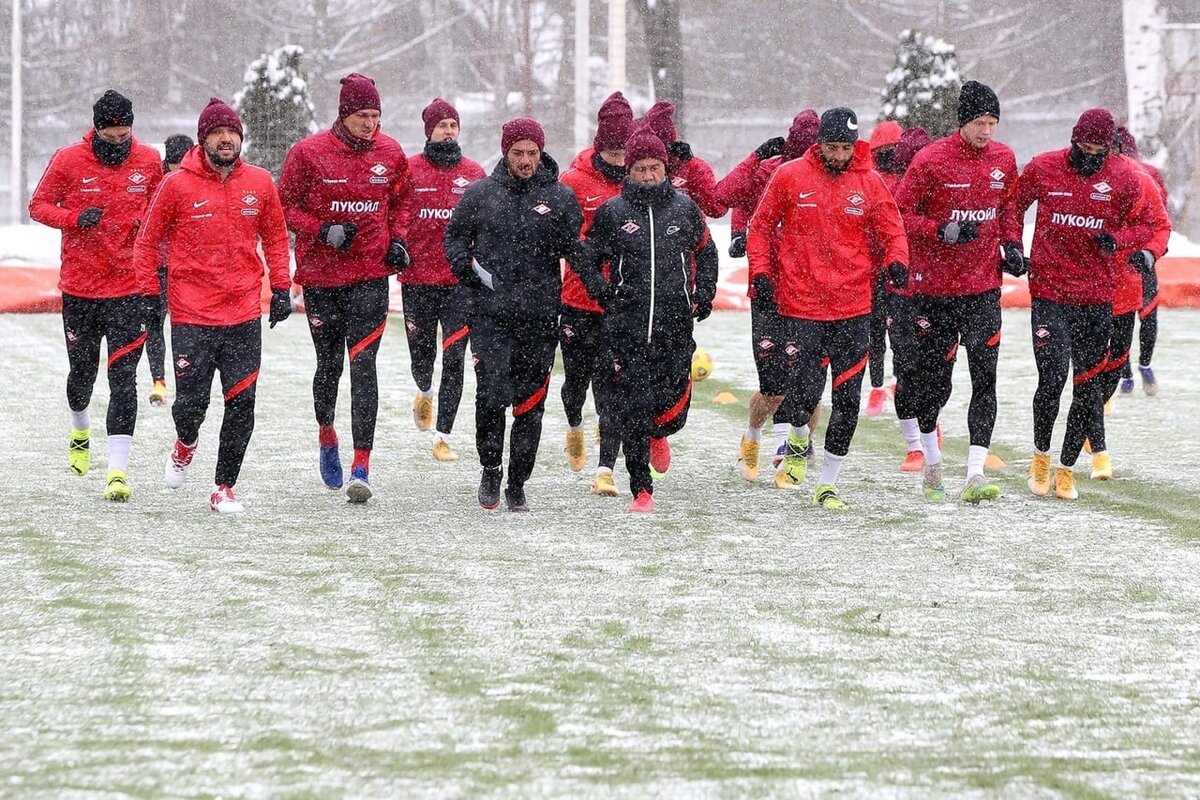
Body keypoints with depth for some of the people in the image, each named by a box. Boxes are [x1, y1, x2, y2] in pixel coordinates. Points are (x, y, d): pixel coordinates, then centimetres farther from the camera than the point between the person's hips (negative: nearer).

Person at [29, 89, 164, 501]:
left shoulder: (148, 161, 1)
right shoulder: (68, 161, -4)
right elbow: (39, 206, 2)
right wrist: (76, 218, -16)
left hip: (130, 287, 0)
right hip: (79, 286, 0)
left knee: (123, 377, -9)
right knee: (82, 371, 13)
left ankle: (117, 469, -12)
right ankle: (80, 431, 46)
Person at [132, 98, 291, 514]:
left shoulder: (260, 183, 4)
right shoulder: (178, 185, -4)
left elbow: (275, 237, 16)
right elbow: (148, 241, 4)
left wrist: (280, 288, 10)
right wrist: (149, 294, 0)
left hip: (245, 315, 2)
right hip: (191, 315, -2)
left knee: (241, 405, -1)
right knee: (191, 402, -3)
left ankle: (224, 487, 11)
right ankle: (185, 444, 32)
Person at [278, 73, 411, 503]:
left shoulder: (390, 153, 3)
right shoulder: (309, 153, -7)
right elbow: (286, 206, -1)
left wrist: (396, 241, 3)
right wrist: (323, 231, -15)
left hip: (371, 275, 1)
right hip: (321, 275, -1)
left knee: (363, 364, -10)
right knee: (329, 364, 10)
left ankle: (361, 468, -15)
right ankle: (326, 434, 41)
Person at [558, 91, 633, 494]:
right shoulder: (575, 181, -4)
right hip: (580, 299, 0)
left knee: (613, 388, -4)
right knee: (577, 377, 13)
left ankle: (605, 469, -3)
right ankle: (574, 427, 47)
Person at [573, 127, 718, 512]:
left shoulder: (684, 208, 7)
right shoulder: (612, 212, 2)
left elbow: (706, 252, 21)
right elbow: (587, 259, 12)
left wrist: (704, 294, 10)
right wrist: (603, 293, -3)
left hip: (676, 322, 1)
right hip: (627, 324, -1)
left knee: (673, 409, 1)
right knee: (632, 408, -7)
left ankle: (657, 432, 39)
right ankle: (641, 488, 0)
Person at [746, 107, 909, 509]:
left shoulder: (869, 182, 3)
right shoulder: (789, 176, 0)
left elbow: (892, 231, 9)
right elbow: (761, 226, 9)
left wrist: (896, 261, -11)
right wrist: (760, 271, -2)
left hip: (853, 306, 2)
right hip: (800, 304, -2)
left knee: (848, 399, 1)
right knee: (806, 392, -7)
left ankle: (827, 484, 13)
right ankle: (799, 441, 28)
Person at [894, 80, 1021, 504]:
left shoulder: (1003, 159, 4)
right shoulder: (931, 160, -11)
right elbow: (899, 213, -8)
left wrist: (1012, 244, 4)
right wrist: (942, 231, -21)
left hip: (984, 284, 3)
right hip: (935, 286, -3)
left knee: (985, 377, -9)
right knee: (934, 380, 6)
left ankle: (975, 475, -13)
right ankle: (932, 462, 30)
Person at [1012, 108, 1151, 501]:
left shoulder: (1124, 177, -1)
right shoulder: (1042, 169, -3)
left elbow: (1145, 225, 8)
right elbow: (1014, 207, 12)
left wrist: (1117, 240, -12)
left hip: (1097, 298, 2)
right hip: (1048, 291, -2)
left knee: (1088, 384, 5)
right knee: (1053, 376, -13)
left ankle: (1066, 468, 21)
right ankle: (1040, 454, 12)